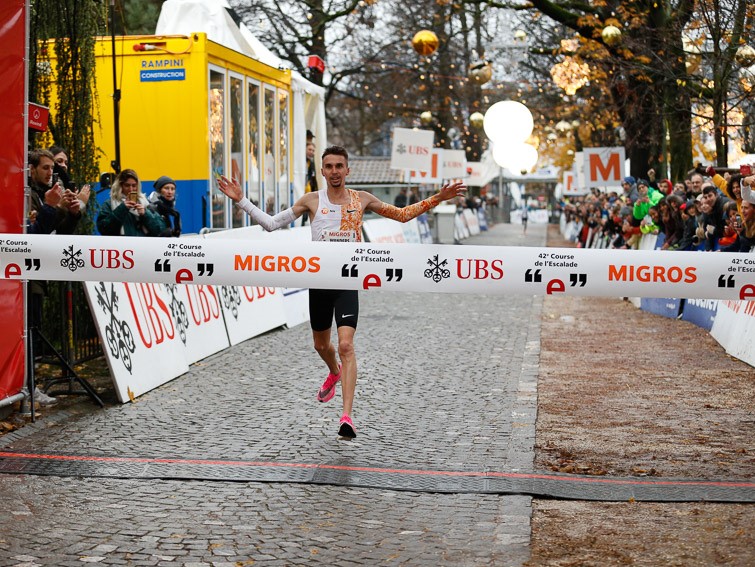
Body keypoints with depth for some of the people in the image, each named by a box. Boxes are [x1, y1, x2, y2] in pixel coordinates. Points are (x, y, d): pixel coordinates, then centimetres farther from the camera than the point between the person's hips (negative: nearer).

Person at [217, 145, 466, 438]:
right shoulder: (312, 200, 1)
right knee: (321, 345, 18)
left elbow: (403, 215, 13)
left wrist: (437, 198, 5)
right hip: (319, 282, 2)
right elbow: (271, 223, 5)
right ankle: (334, 373, 55)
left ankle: (347, 417, -21)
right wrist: (241, 200, -3)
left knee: (346, 346, -17)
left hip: (347, 282, -2)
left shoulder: (361, 199, 3)